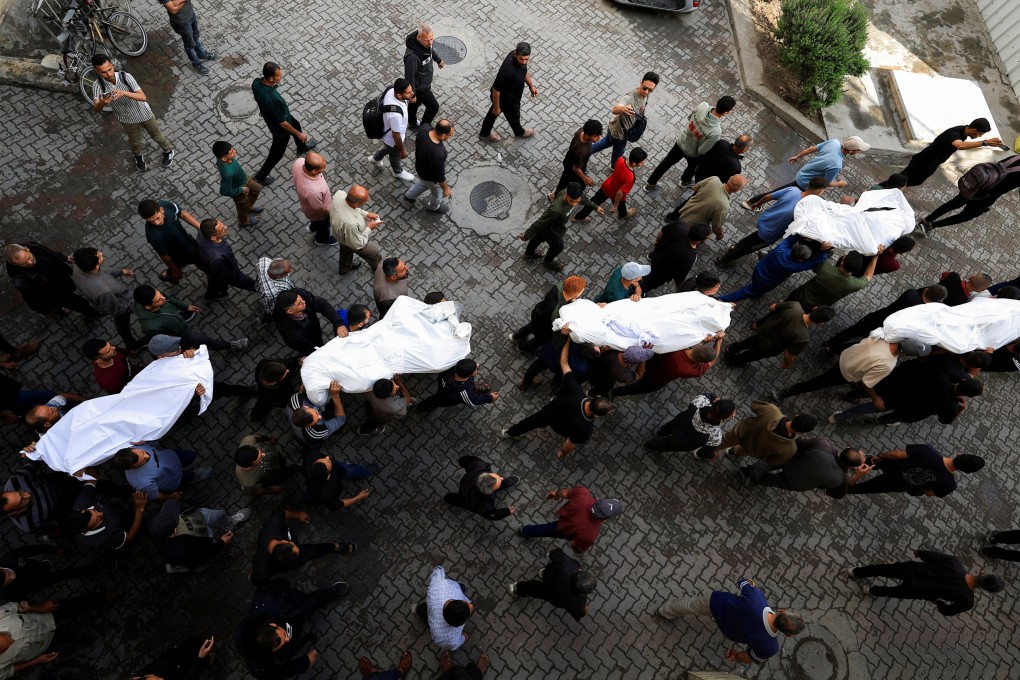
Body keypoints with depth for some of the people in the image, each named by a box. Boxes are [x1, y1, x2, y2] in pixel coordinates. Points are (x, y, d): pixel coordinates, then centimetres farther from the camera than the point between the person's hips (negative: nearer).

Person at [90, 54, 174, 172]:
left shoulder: (126, 76, -29)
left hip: (144, 114, -1)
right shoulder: (98, 85, -24)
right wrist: (102, 103, -54)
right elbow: (96, 109, -30)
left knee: (157, 136, 20)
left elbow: (143, 97, -35)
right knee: (135, 142, 21)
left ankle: (168, 151, 50)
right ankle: (138, 157, 53)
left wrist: (124, 93, -52)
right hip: (127, 119, 1)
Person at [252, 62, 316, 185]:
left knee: (296, 125, 34)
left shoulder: (256, 82, -22)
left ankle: (302, 147, 65)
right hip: (280, 129, -8)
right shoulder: (272, 100, -45)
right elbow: (282, 124, -31)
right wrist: (298, 134, -17)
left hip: (270, 114, 8)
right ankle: (260, 177, 35)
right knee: (277, 153, 16)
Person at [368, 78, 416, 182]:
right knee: (395, 156, 27)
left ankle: (375, 158, 65)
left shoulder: (391, 90, -23)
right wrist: (402, 150, -13)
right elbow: (396, 136, -30)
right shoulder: (395, 115, -47)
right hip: (393, 139, -7)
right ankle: (398, 172, 60)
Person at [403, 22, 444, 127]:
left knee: (415, 103, 29)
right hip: (419, 87, -8)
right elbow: (409, 76, -30)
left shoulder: (426, 42, -15)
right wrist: (412, 94, -21)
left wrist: (438, 59, 28)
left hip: (425, 82, 8)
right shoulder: (412, 56, -41)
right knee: (433, 107, 8)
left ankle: (413, 124, 54)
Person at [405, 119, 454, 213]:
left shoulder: (424, 128, -25)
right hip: (431, 177, -6)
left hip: (420, 166, 6)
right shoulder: (437, 154, -45)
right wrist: (446, 189, -11)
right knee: (438, 193, 28)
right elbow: (439, 175, -29)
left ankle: (409, 195, 63)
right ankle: (434, 207, 60)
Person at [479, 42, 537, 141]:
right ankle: (519, 132, 59)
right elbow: (496, 89, -31)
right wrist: (496, 107, -19)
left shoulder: (519, 57, -18)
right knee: (514, 116, 25)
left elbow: (524, 70, 6)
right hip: (506, 99, -7)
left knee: (493, 113, 29)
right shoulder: (508, 70, -44)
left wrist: (531, 85, 9)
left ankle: (484, 134, 54)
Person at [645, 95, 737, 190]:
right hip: (692, 152, -4)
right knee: (693, 166, 32)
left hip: (681, 141, 4)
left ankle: (650, 184, 42)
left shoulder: (702, 106, -27)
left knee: (666, 163, 25)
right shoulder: (715, 132, -40)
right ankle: (685, 181, 62)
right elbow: (702, 151, -26)